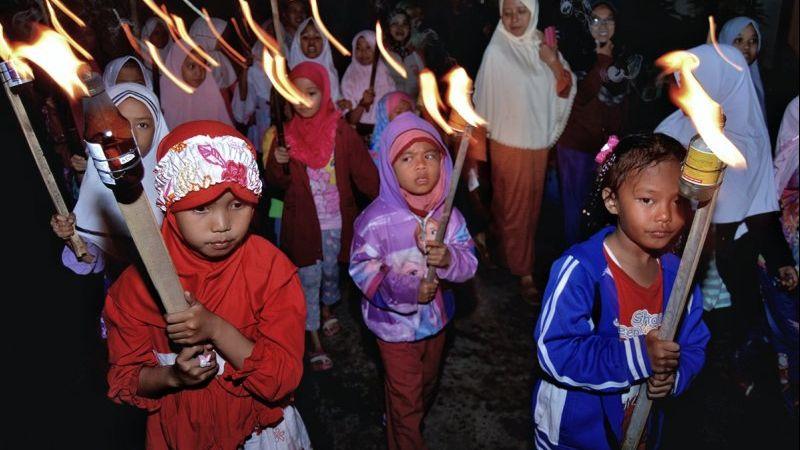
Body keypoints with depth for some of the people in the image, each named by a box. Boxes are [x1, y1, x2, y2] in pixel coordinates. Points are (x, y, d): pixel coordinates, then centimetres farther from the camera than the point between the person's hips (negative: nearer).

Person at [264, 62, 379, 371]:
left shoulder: (341, 131, -8)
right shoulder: (287, 134, -4)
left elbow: (364, 173, -11)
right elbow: (275, 183, -1)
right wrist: (278, 164, -22)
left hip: (336, 220, 1)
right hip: (302, 221, 0)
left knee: (331, 272, 20)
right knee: (308, 279, 5)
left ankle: (327, 309, 51)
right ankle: (314, 340, 20)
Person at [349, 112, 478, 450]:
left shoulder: (448, 214, -12)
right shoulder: (376, 219, -24)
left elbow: (469, 263, -12)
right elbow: (361, 269, -19)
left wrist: (449, 259, -34)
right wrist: (406, 290, -28)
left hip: (435, 319, 5)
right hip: (395, 323, -5)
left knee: (426, 386, 29)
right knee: (405, 397, 12)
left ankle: (399, 422, 58)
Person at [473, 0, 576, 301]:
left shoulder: (542, 46, -1)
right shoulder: (496, 51, -15)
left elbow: (566, 90, 0)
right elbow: (486, 99, -8)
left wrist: (555, 64, -18)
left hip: (539, 140, 5)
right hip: (509, 143, -5)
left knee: (531, 204, 19)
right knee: (515, 207, 5)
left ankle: (510, 250, 41)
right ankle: (523, 270, 18)